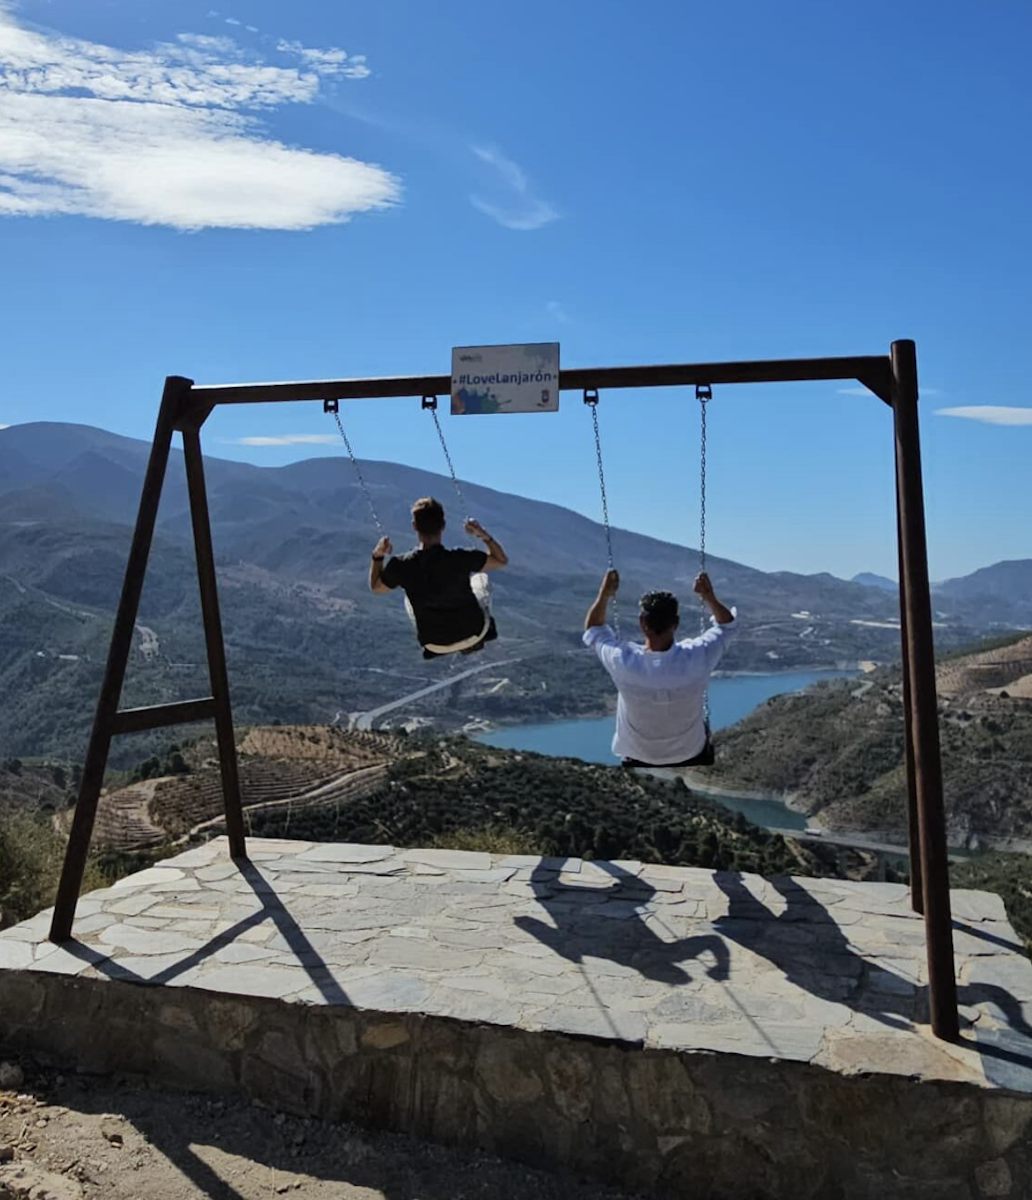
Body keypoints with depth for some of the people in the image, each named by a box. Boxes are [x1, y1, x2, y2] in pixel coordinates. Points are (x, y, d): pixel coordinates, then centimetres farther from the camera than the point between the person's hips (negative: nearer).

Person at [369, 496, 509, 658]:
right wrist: (484, 535, -13)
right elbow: (502, 560, -11)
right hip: (473, 634, -1)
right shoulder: (460, 559, -28)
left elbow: (376, 586, -1)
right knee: (480, 581, 28)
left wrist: (377, 556, 0)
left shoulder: (402, 566, -23)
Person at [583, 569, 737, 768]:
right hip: (690, 755, 1)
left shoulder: (623, 662, -32)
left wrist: (604, 595, -17)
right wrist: (709, 597, -18)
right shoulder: (697, 658, -31)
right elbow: (728, 624, -8)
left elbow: (592, 630, -9)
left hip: (639, 758, 0)